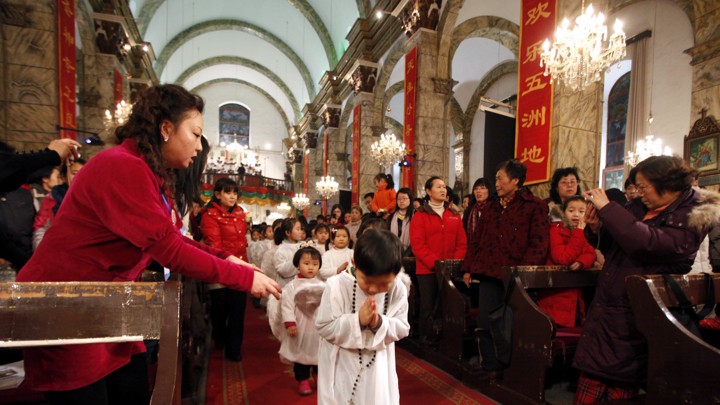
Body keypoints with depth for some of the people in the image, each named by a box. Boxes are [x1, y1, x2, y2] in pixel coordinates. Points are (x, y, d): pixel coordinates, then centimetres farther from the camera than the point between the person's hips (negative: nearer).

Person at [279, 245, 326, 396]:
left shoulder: (322, 285, -1)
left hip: (319, 326, 3)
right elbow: (287, 304, -14)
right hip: (300, 327, -3)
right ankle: (303, 380, 27)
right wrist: (289, 323, -20)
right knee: (301, 353, 9)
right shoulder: (292, 286, -11)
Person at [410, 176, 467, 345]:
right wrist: (435, 263, -16)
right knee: (428, 307, 3)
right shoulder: (420, 215, 0)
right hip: (427, 270, -3)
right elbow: (417, 244, -8)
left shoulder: (454, 215, 12)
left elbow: (461, 243, 9)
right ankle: (428, 340, 19)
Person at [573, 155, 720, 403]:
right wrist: (596, 228, -4)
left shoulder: (693, 217, -10)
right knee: (589, 383, 8)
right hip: (604, 306, 5)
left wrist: (607, 207, -24)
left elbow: (646, 242, -29)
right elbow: (613, 247, 16)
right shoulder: (640, 207, 6)